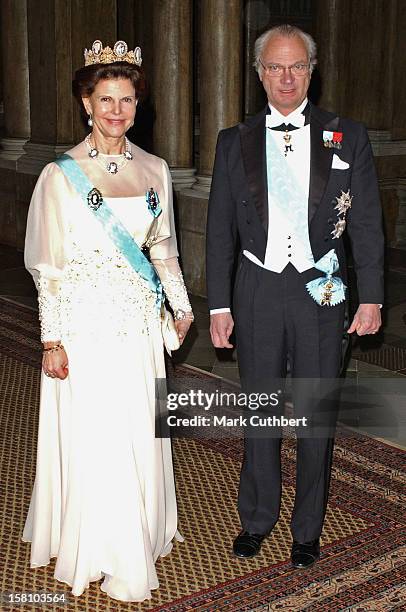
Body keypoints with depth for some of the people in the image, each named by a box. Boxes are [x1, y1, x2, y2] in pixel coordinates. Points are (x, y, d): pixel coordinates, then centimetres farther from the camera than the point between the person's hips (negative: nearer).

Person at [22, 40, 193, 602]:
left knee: (141, 435, 12)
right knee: (93, 440, 4)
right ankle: (102, 554, 22)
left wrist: (182, 304, 15)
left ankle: (141, 531, 34)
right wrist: (52, 341, -9)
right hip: (85, 326, -4)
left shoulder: (154, 169, 5)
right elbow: (49, 266, -7)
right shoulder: (61, 174, -8)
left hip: (140, 324, 4)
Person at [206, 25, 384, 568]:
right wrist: (219, 306, 3)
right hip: (258, 292, 1)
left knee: (316, 416, 8)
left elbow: (368, 224, 2)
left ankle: (308, 529, 24)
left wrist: (371, 297, -2)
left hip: (322, 292, -1)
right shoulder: (235, 142, 5)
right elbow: (220, 230, 6)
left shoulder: (348, 137, 1)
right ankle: (257, 518, 29)